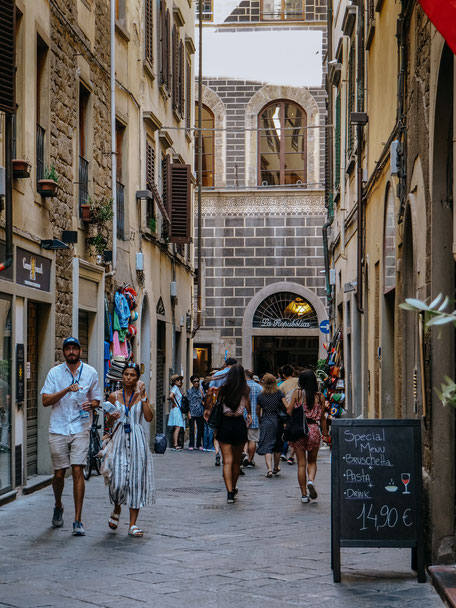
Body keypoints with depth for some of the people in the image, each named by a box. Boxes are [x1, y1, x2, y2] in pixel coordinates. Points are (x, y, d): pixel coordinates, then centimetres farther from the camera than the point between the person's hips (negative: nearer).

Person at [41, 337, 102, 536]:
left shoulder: (90, 372, 7)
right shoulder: (55, 372, 4)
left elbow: (96, 399, 15)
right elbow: (45, 400, -3)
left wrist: (90, 404, -9)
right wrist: (67, 390, -15)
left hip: (80, 429, -1)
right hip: (58, 429, 1)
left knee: (77, 471, -10)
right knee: (59, 473, 6)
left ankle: (78, 521, -8)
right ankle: (58, 506, 36)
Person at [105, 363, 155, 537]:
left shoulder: (141, 395, 5)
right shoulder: (114, 396, 7)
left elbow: (149, 418, -8)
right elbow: (109, 420, 13)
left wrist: (142, 396, -10)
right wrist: (113, 417, -9)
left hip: (137, 440, 0)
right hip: (119, 439, 0)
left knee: (136, 480, -2)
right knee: (118, 480, -10)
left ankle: (133, 524, 3)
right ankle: (116, 510, 22)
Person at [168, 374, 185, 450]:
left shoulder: (177, 388, 17)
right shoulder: (175, 388, -12)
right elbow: (171, 396, -29)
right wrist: (174, 404, -17)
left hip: (178, 410, 10)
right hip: (176, 409, -10)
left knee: (176, 428, 9)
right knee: (177, 428, -13)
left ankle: (175, 445, 10)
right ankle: (175, 445, -17)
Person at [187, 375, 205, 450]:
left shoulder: (201, 390, 8)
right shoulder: (189, 391, 4)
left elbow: (204, 400, 6)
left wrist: (202, 394, -11)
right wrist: (188, 413, -5)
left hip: (200, 412, 2)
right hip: (192, 412, -2)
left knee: (200, 429, 4)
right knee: (192, 429, -2)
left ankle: (199, 445, 13)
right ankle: (191, 445, 5)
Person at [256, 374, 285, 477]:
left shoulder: (261, 396, 2)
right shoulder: (279, 393, -1)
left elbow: (258, 411, 11)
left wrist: (260, 420, 29)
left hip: (265, 422, -1)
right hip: (278, 421, 1)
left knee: (267, 446, -3)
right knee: (277, 446, 16)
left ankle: (269, 469, -18)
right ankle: (276, 468, 30)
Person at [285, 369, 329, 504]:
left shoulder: (297, 393, -3)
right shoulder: (320, 396, 2)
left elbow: (289, 411, -2)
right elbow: (322, 418, 5)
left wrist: (285, 402, 16)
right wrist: (325, 434, 13)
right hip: (314, 429, 1)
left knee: (301, 463, 5)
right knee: (312, 461, 16)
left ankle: (304, 494, 6)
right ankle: (311, 480, -13)